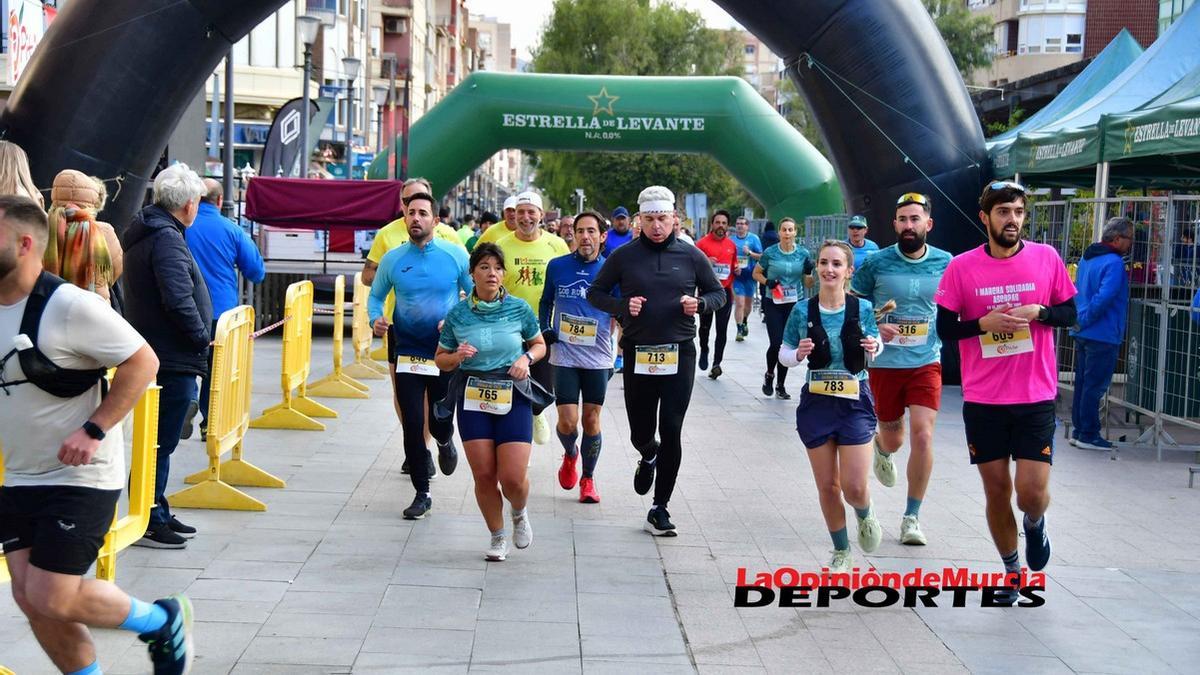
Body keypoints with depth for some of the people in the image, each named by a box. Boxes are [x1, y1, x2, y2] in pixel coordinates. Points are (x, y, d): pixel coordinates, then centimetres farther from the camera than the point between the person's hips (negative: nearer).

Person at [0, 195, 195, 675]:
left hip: (80, 478, -7)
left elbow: (143, 362, -17)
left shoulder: (69, 307, -18)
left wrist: (94, 431, -22)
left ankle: (163, 621, 15)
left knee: (52, 598, -9)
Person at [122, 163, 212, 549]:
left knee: (159, 440, 17)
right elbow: (179, 300, -26)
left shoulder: (142, 233, 15)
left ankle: (157, 515, 27)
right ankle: (150, 522, 3)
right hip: (173, 358, -10)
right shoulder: (166, 238, -17)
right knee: (161, 442, -3)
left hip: (152, 354, 10)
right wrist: (202, 337, -12)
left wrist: (197, 336, 18)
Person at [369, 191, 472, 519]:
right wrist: (375, 319, -10)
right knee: (412, 425, -3)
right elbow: (376, 295, 11)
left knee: (440, 423, 6)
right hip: (407, 353, 1)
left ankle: (444, 443, 46)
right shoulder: (392, 258, -1)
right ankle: (422, 494, 10)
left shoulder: (455, 255, -5)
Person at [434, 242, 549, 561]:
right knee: (484, 476, -1)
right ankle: (498, 538, 23)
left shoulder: (519, 308, 0)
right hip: (472, 398, 1)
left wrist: (526, 358, -6)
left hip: (514, 397, -1)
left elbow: (539, 344, 14)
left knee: (513, 478, -8)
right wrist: (457, 357, -11)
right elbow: (440, 359, 11)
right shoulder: (458, 314, 1)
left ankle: (519, 514, 28)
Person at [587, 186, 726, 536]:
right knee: (641, 433, 8)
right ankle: (649, 457, 46)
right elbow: (595, 293, 8)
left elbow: (718, 293, 13)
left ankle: (659, 509, 8)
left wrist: (699, 303, -9)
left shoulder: (691, 256, 2)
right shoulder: (623, 256, 0)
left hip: (680, 354, 0)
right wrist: (622, 305, -11)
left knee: (671, 434, -3)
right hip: (638, 356, 0)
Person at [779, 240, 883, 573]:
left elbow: (876, 341, 11)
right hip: (817, 403, 1)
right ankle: (841, 551, 28)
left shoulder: (862, 308, -5)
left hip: (855, 403, -1)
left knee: (854, 487, -6)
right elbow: (783, 354, 4)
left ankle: (865, 514, 32)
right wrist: (798, 354, -17)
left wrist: (875, 347, -12)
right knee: (827, 486, 8)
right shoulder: (803, 312, -4)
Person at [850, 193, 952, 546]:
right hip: (884, 362, 0)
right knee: (893, 438, 13)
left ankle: (912, 516, 2)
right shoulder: (877, 262, -5)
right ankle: (882, 449, 55)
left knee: (923, 436, -13)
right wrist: (873, 328, -16)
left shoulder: (946, 264, -1)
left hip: (926, 362, 0)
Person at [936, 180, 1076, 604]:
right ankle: (1012, 570, 30)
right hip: (983, 400, 0)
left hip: (1036, 397, 0)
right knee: (996, 490, 9)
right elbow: (945, 329, 0)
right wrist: (984, 322, -18)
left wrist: (1038, 312, -14)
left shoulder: (1047, 258, -1)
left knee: (1032, 492, -7)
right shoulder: (962, 267, -4)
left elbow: (1069, 314, 7)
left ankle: (1034, 525, 30)